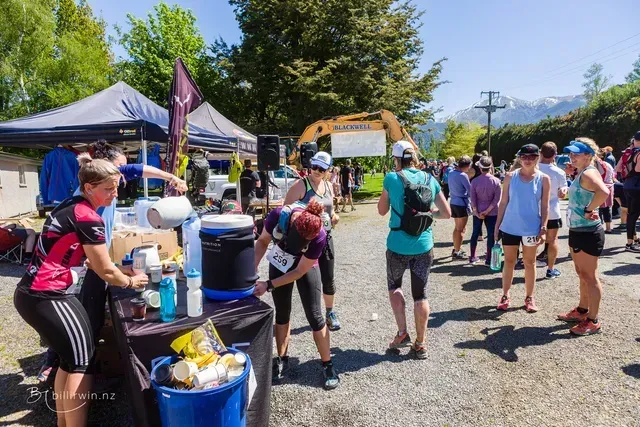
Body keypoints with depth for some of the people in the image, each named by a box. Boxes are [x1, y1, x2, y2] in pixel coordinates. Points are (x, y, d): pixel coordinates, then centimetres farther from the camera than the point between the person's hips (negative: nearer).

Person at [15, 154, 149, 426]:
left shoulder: (71, 206, 10)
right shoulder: (88, 218, -19)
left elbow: (87, 259, 18)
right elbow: (105, 272, -11)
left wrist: (120, 270, 15)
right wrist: (130, 282, 6)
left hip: (33, 292, 9)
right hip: (44, 297, -9)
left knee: (71, 357, 19)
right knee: (82, 361, 2)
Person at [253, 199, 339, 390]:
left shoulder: (319, 237, -37)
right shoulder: (279, 215, -33)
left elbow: (299, 272, -24)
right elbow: (262, 241, -13)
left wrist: (268, 285, -26)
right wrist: (252, 269, -25)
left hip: (306, 267, -2)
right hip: (279, 262, 2)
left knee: (314, 316, -2)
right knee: (282, 313, 10)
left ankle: (328, 365, 13)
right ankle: (282, 360, 27)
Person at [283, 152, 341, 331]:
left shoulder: (328, 186, 7)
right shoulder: (300, 185, -13)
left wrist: (334, 216, 2)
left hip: (326, 237, 6)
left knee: (328, 278, 11)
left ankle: (330, 312, 31)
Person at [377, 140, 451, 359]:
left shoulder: (392, 178, -8)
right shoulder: (430, 180, 1)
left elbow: (382, 211, 4)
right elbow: (446, 213, 5)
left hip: (398, 245, -2)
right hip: (423, 245, 2)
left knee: (394, 285, 22)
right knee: (420, 294, 11)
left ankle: (402, 333, 16)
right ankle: (420, 344, 21)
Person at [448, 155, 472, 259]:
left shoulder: (451, 173, 4)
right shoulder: (463, 175, -20)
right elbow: (470, 189, -12)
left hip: (453, 202, 8)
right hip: (462, 204, -8)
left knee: (457, 227, 21)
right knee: (461, 229, 3)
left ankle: (456, 249, 30)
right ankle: (457, 252, 8)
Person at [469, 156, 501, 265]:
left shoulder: (474, 181, -8)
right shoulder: (496, 181, -10)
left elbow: (473, 199, -8)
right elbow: (496, 199, -12)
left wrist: (477, 212, -4)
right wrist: (487, 211, -9)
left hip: (478, 212, 2)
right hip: (492, 212, -2)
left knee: (475, 233, 13)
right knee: (491, 234, 6)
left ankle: (472, 257, 21)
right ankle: (488, 259, 9)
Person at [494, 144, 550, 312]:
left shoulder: (543, 179, -2)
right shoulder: (511, 176, -1)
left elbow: (545, 206, -1)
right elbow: (503, 202, 1)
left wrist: (544, 228, -8)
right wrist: (497, 225, 0)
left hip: (531, 228, 0)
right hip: (510, 227, 0)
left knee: (529, 263, 12)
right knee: (509, 262, 10)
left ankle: (529, 298, 24)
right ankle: (506, 295, 21)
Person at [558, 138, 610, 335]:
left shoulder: (589, 173, -19)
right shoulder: (580, 174, 11)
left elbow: (603, 192, -38)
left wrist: (589, 211, -26)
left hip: (588, 233, -10)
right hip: (576, 230, 10)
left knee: (590, 277, 0)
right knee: (582, 275, 20)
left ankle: (593, 321, 10)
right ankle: (582, 310, 34)